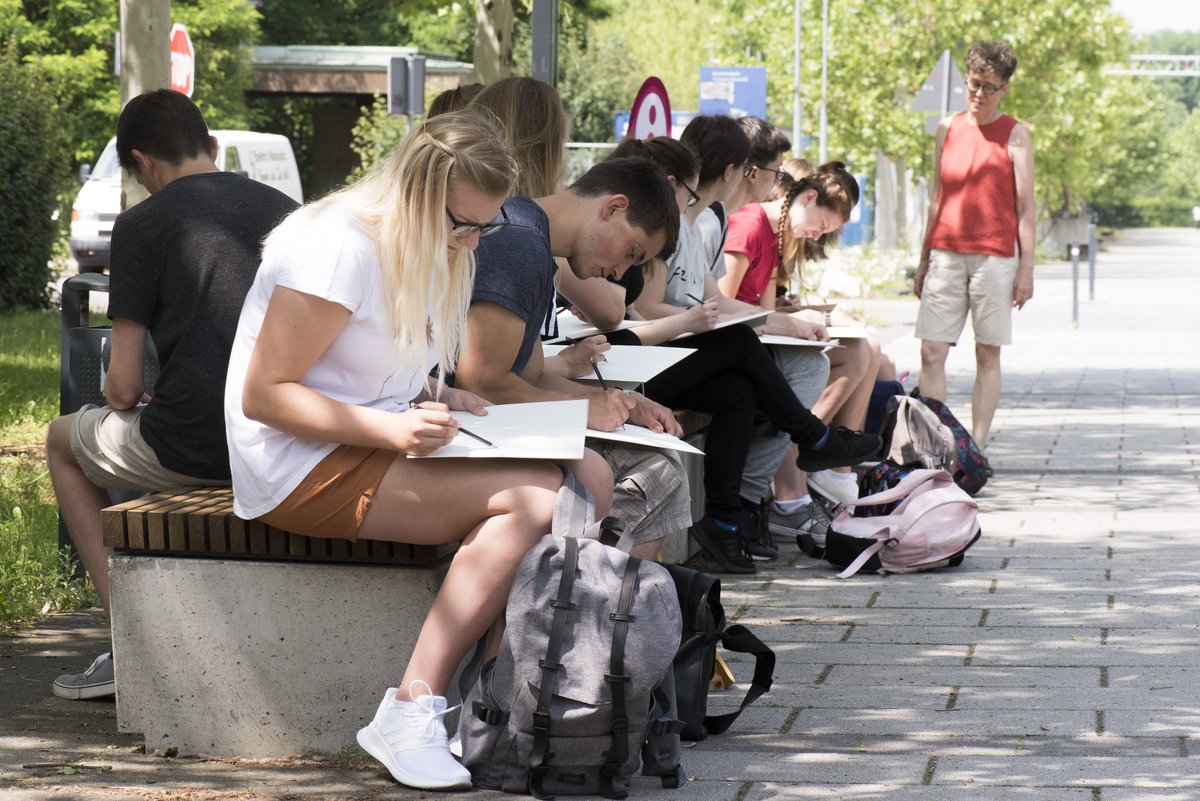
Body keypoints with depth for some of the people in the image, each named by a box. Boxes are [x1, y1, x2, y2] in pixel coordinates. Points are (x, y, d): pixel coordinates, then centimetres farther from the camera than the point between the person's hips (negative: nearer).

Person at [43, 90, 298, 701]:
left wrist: (124, 403, 18)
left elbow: (124, 387, -6)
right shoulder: (287, 211, 10)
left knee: (65, 439, 26)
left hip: (195, 445, -6)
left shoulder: (143, 224, -5)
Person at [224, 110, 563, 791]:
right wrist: (392, 428, -29)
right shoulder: (340, 246, -16)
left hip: (377, 449, 9)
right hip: (306, 466, -9)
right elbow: (264, 395, -19)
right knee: (535, 495, -26)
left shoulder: (427, 250, 13)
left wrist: (437, 399, 4)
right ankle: (410, 715, -27)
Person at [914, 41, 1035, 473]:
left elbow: (1026, 206, 0)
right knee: (931, 352, -6)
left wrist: (1026, 268, -5)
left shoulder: (1016, 135, 2)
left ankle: (977, 449, 5)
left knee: (988, 355, 1)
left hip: (995, 256, -3)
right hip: (946, 254, 3)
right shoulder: (948, 129, 12)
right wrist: (923, 260, 16)